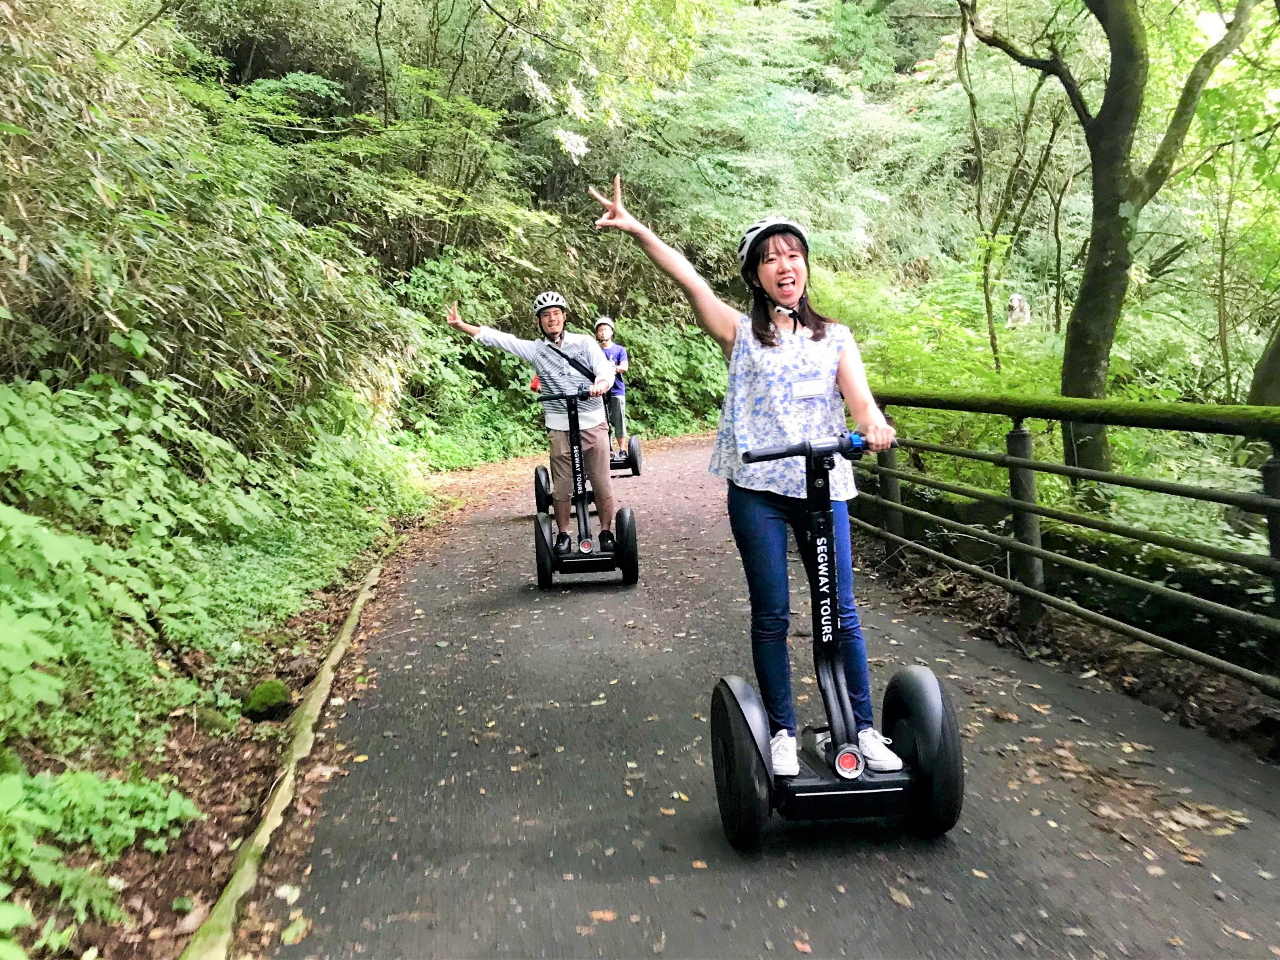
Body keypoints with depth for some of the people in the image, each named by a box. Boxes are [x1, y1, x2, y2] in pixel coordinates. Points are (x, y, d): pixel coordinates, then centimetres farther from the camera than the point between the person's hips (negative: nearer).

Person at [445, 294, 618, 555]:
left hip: (594, 425, -1)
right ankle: (564, 535, 20)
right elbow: (495, 338, 5)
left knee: (602, 484, 2)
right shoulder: (535, 349, 7)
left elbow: (605, 370, -9)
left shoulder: (584, 342, 3)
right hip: (561, 430, 1)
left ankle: (607, 534, 17)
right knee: (562, 487, 4)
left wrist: (600, 384, -32)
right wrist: (460, 325, 0)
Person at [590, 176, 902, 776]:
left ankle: (864, 728, 18)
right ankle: (782, 731, 18)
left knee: (841, 612, 5)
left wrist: (873, 424, -29)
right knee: (771, 615, 4)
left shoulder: (835, 338, 12)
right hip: (757, 488, -1)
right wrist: (635, 229, -22)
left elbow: (857, 393, -5)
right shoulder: (741, 333, 5)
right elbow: (688, 278, -9)